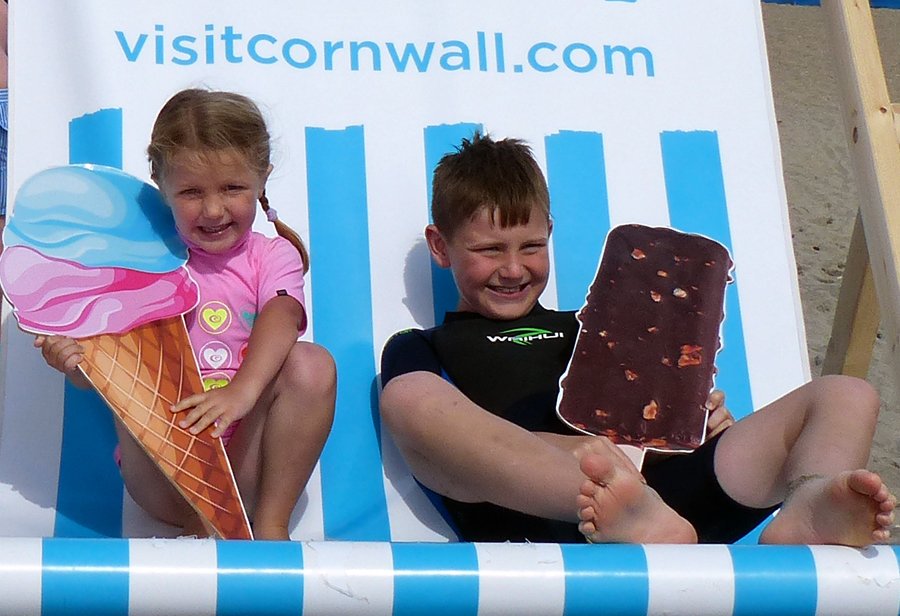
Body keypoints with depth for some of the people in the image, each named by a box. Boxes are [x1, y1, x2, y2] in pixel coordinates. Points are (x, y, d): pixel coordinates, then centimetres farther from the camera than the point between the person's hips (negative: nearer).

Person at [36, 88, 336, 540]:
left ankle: (271, 524, -17)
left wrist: (243, 390, -37)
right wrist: (75, 362, -24)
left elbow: (281, 317, -16)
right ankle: (197, 526, -22)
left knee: (312, 363, -22)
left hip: (247, 458, 1)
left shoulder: (273, 256, 7)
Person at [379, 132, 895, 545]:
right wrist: (564, 450, -15)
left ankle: (809, 509, -46)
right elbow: (436, 438, 2)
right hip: (527, 517, -4)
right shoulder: (419, 348, 25)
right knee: (409, 395, -31)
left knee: (846, 396, -5)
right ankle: (634, 519, -56)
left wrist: (700, 417, 3)